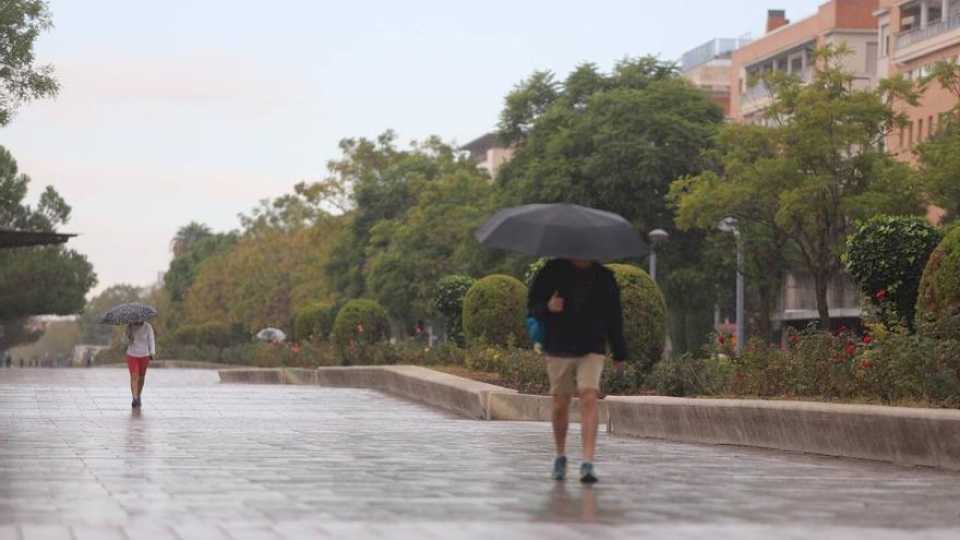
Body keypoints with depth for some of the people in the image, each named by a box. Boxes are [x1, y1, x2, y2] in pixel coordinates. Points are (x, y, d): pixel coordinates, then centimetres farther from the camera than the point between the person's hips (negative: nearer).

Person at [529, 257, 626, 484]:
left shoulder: (604, 277, 6)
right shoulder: (552, 271, 2)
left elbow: (614, 318, 14)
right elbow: (532, 305, 4)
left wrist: (619, 355, 16)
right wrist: (547, 308, -20)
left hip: (591, 350, 0)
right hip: (558, 349, 0)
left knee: (589, 398, -16)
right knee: (560, 404, 7)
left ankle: (588, 463, -20)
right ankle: (560, 457, 28)